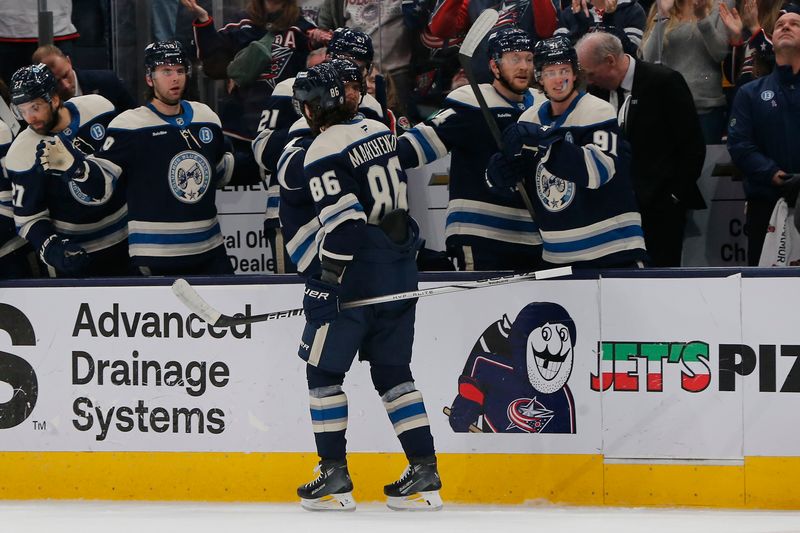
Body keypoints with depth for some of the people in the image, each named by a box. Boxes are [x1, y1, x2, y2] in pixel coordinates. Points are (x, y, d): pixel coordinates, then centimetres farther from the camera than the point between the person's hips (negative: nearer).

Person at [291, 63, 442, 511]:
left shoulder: (323, 154, -15)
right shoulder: (379, 132, 10)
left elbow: (343, 224, -21)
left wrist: (325, 284, -17)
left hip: (358, 275, -8)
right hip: (400, 270, 8)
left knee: (324, 370, 3)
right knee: (393, 371, 12)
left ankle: (335, 475, 1)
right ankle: (425, 473, 7)